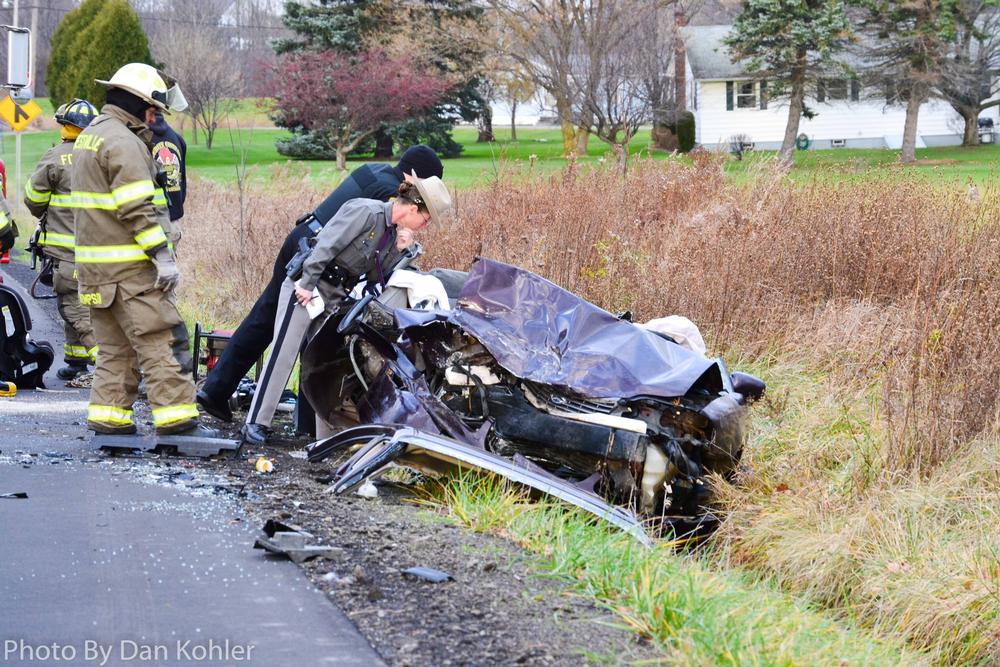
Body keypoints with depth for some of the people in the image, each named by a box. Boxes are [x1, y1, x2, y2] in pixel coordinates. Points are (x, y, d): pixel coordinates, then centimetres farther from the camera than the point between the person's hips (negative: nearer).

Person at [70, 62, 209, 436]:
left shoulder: (89, 136, 19)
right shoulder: (123, 142, -13)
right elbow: (137, 208, -20)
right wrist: (162, 255, -20)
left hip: (94, 263, 10)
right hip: (129, 265, -10)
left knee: (115, 345, 13)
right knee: (162, 340, -9)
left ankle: (108, 416, 11)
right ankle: (176, 418, -11)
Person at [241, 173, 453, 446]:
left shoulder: (393, 232, 7)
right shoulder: (367, 211, -19)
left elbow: (375, 276, 7)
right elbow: (327, 244, -24)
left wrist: (398, 250, -8)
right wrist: (307, 284, -25)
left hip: (337, 296, 8)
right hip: (305, 285, -8)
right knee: (283, 353, -10)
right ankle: (256, 423, -9)